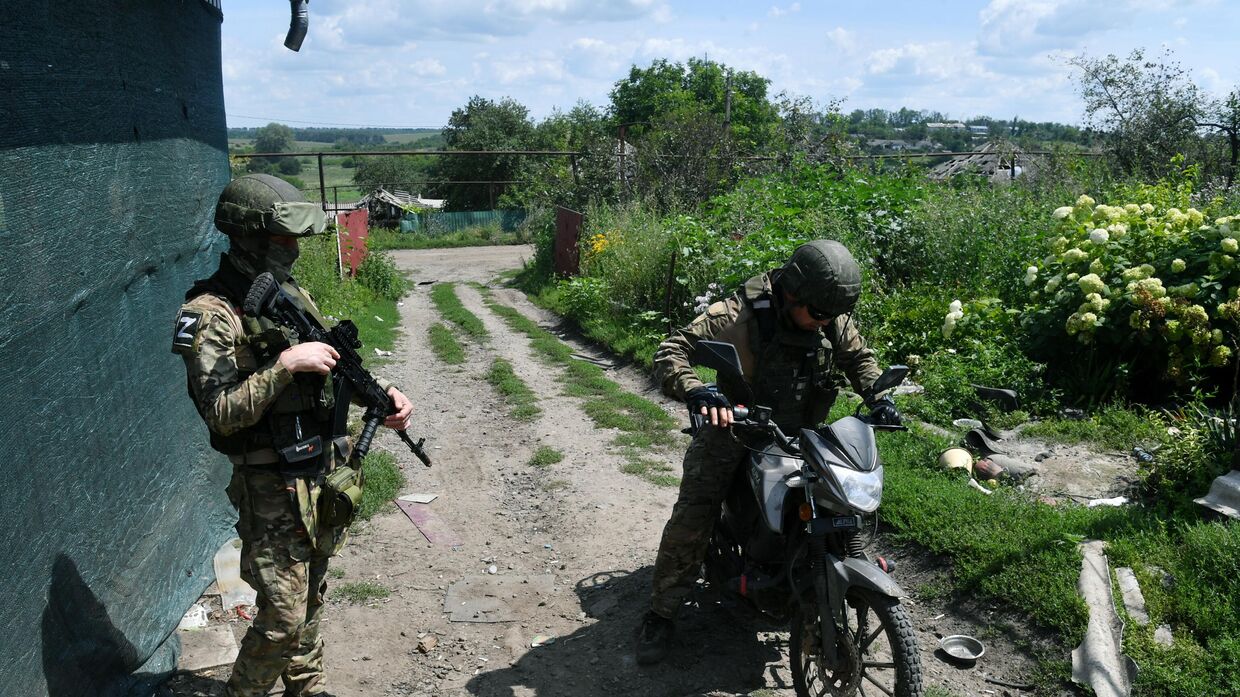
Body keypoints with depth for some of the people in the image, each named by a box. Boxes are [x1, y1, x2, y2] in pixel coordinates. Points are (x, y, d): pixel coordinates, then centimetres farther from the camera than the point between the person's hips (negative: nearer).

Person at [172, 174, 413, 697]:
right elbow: (221, 413, -23)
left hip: (322, 469, 7)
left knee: (311, 598, 21)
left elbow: (334, 366, 13)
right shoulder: (211, 315, -16)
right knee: (284, 617, -1)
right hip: (271, 483, -7)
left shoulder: (291, 292, 6)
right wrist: (284, 365, -29)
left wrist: (381, 396, -3)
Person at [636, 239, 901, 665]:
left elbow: (858, 357, 12)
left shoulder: (833, 320, -7)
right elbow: (671, 352, -30)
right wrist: (697, 391, -49)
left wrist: (878, 395, -6)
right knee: (690, 520, -14)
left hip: (799, 432, 5)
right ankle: (660, 616, 0)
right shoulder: (739, 314, -25)